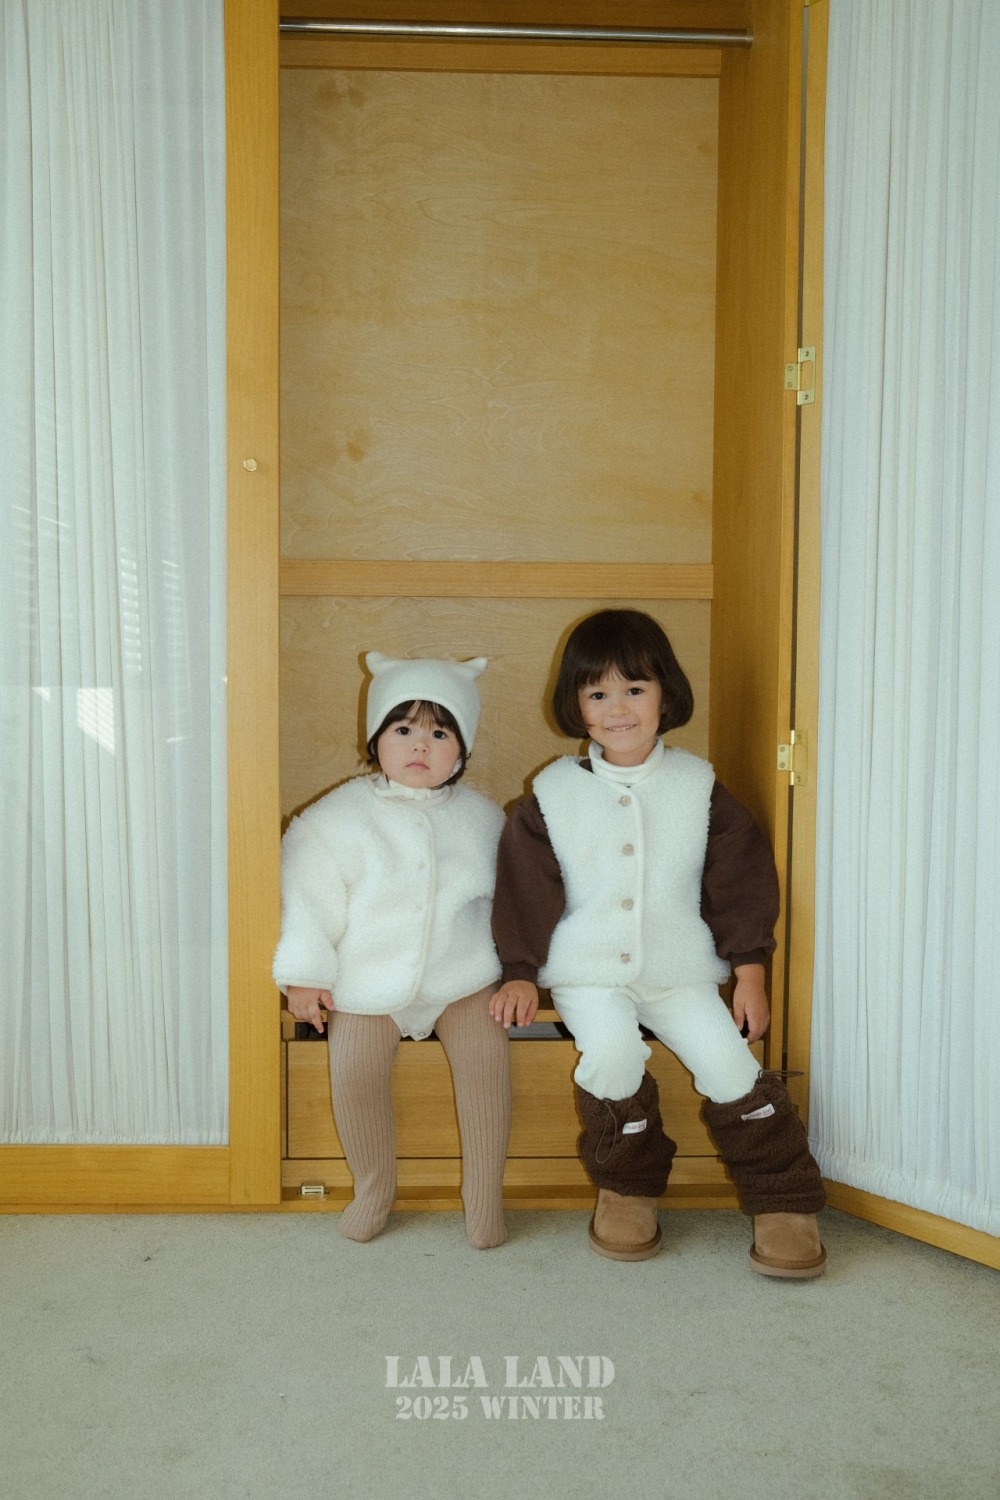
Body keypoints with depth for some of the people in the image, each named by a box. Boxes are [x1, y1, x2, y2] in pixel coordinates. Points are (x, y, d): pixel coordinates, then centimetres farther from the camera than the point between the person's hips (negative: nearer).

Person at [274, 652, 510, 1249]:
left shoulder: (480, 815, 3)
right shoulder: (340, 816, -4)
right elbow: (310, 893, -2)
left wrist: (515, 965, 11)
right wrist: (305, 975, -3)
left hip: (463, 972, 1)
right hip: (370, 979, -1)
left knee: (485, 1055, -17)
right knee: (354, 1068, -17)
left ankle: (485, 1196, 2)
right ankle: (374, 1188, 10)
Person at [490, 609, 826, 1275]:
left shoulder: (698, 785, 2)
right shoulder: (553, 794, 1)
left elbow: (741, 878, 4)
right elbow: (526, 887, 3)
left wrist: (749, 973, 1)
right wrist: (520, 972, -2)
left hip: (680, 973, 1)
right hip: (589, 974, -1)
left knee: (727, 1062, -16)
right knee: (612, 1052, -27)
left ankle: (786, 1202, 6)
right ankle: (627, 1187, -1)